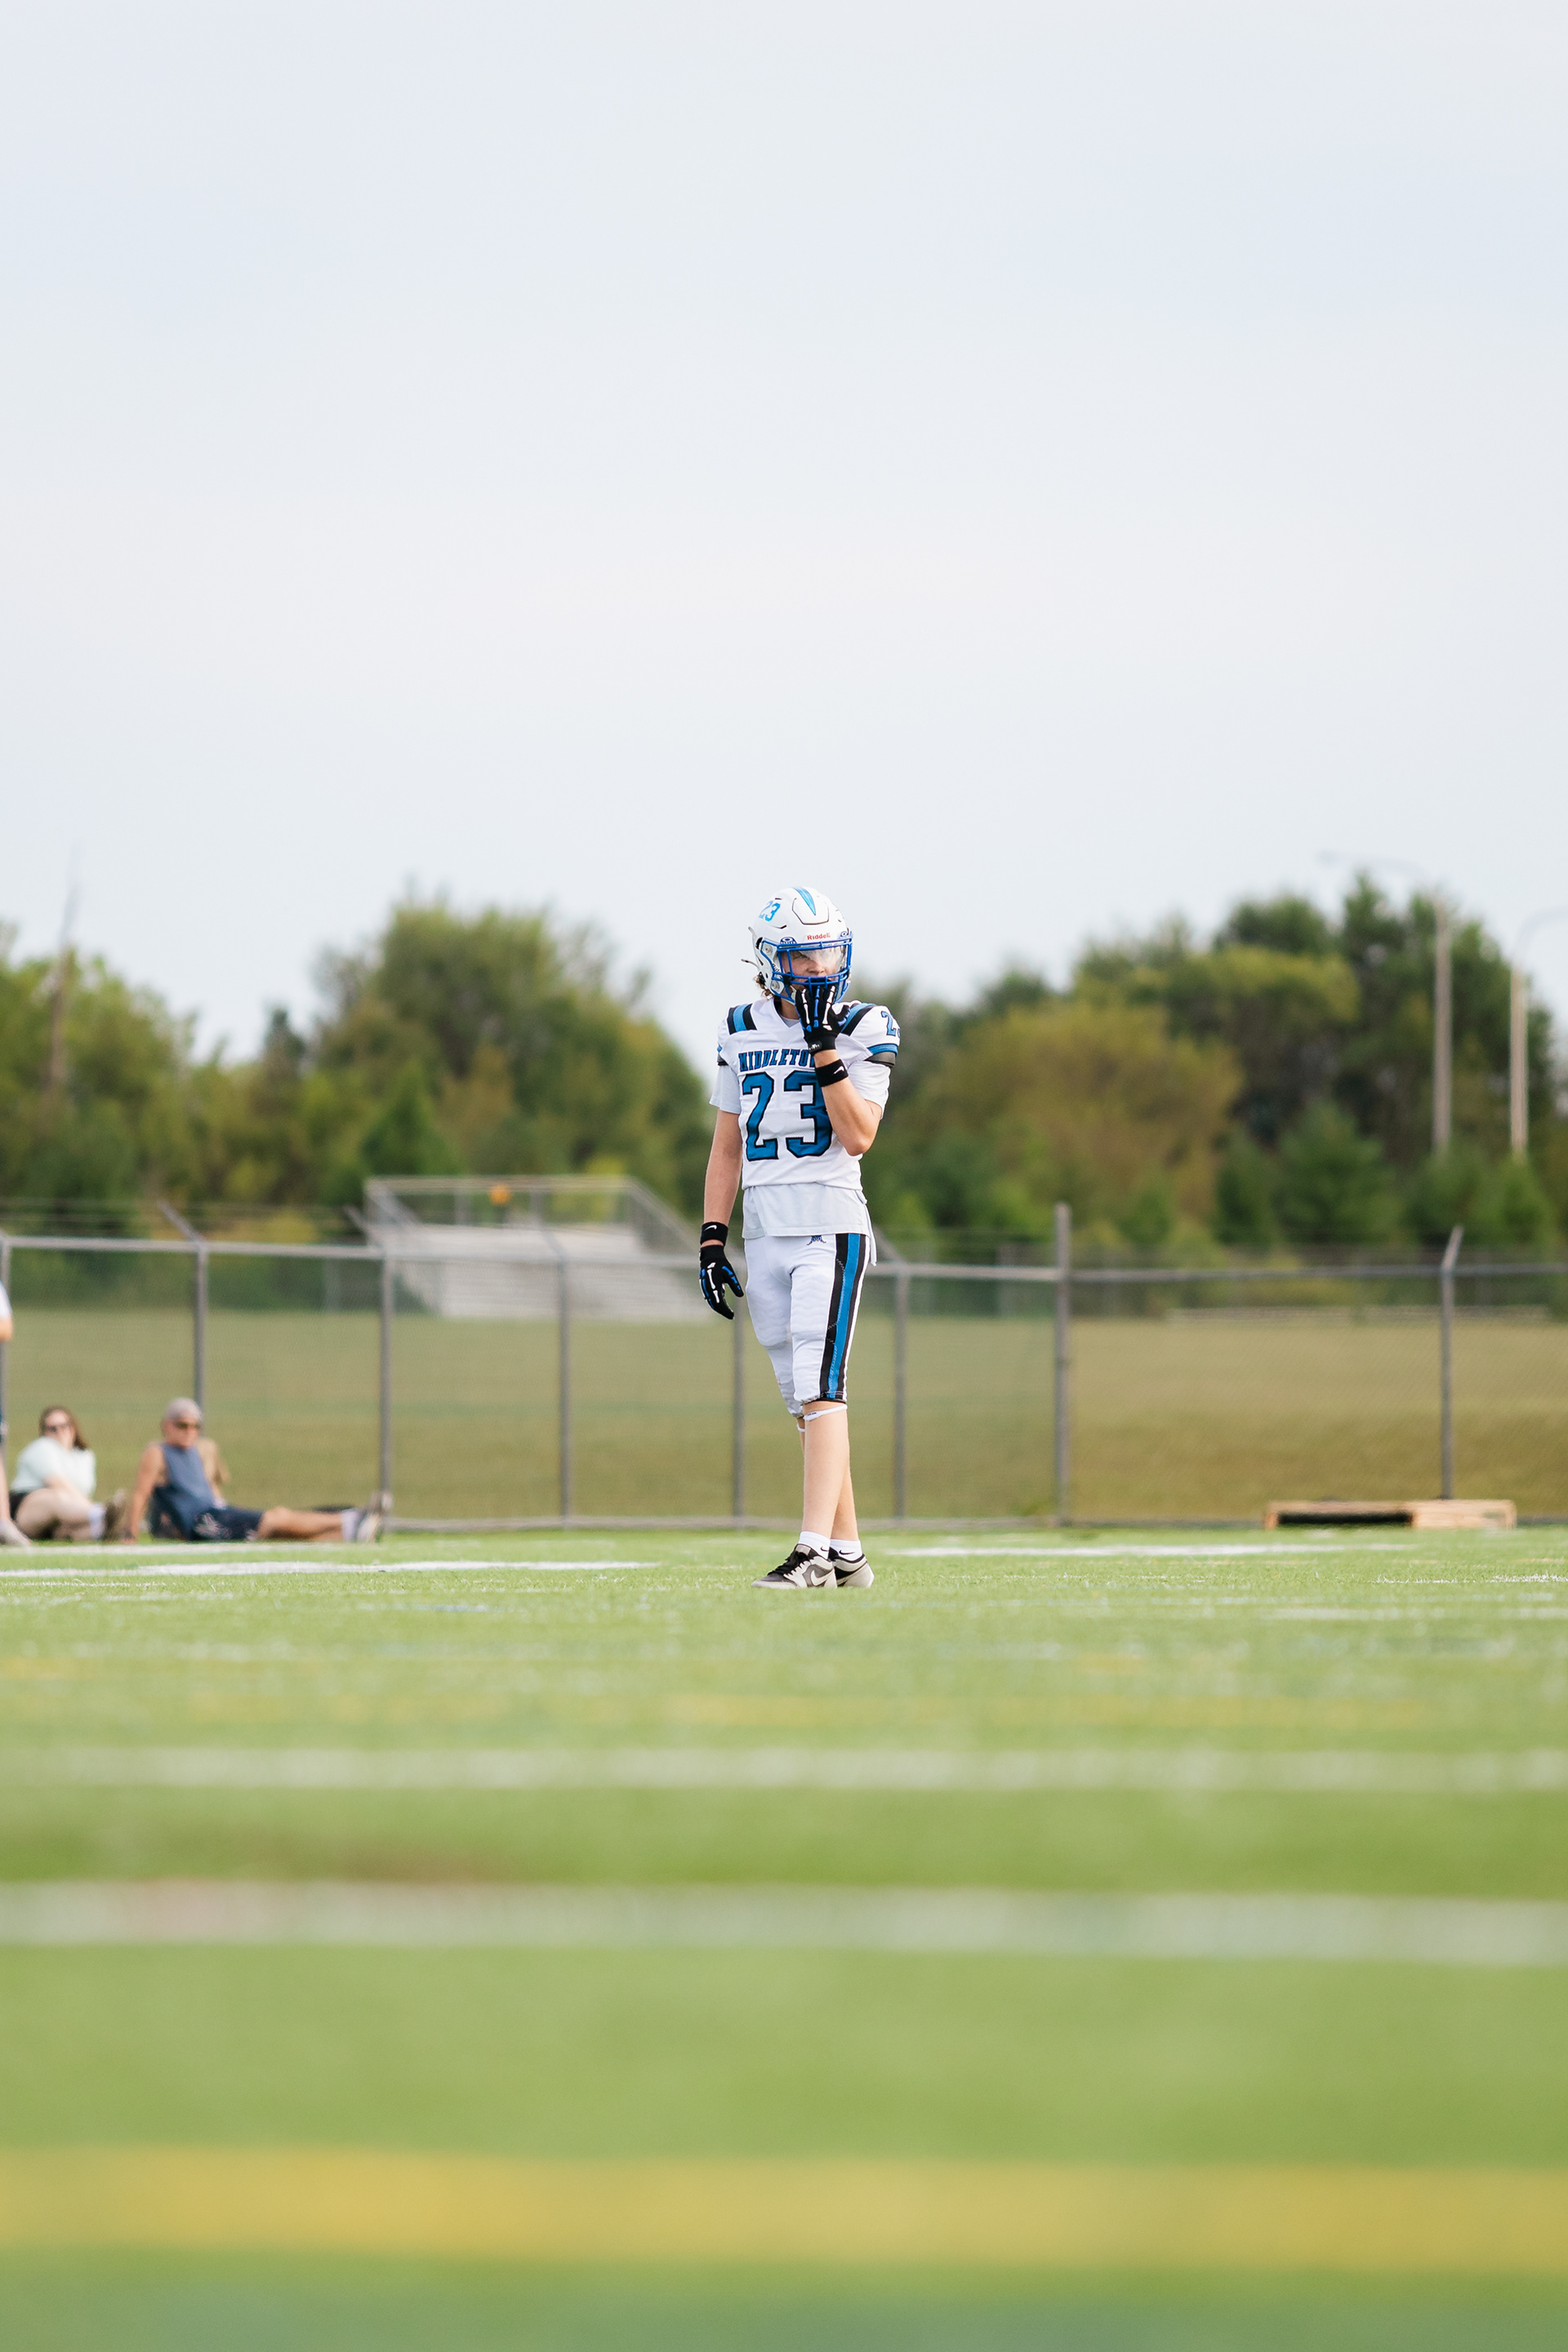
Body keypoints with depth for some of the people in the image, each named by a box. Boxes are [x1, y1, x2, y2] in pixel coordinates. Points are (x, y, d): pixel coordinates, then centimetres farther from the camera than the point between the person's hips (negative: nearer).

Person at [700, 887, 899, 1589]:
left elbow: (858, 1137, -13)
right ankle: (847, 1552, 13)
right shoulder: (741, 1032, 11)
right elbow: (727, 1145, 15)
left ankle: (815, 1548, -21)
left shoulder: (863, 1030, -2)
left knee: (819, 1387, -16)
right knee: (804, 1400, 7)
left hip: (830, 1228, -5)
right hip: (765, 1235, 5)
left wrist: (824, 1048, -17)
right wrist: (711, 1238, 9)